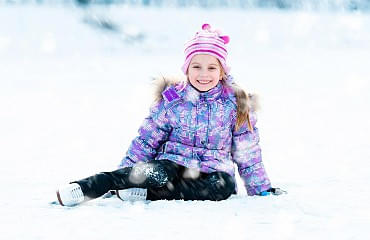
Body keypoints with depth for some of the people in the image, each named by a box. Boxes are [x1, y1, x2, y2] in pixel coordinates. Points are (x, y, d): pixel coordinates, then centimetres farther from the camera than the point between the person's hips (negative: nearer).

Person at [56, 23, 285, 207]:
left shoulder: (236, 104, 3)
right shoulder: (171, 100, 3)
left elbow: (248, 153, 10)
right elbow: (146, 141, 8)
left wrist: (262, 189, 11)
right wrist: (126, 171, 4)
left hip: (213, 171, 1)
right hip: (173, 165, -1)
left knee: (221, 186, -37)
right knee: (158, 173, -37)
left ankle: (147, 194, -37)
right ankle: (84, 188, -41)